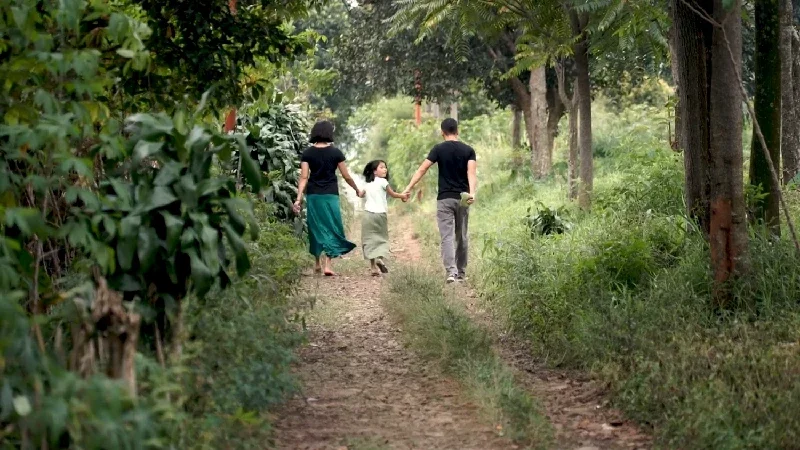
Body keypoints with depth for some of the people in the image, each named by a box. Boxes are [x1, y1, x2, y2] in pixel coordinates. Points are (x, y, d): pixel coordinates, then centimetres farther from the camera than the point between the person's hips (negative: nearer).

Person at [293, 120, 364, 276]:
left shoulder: (307, 153, 0)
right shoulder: (335, 152, -3)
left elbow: (304, 177, -6)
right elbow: (346, 176, 2)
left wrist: (299, 198, -8)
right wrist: (357, 190, 17)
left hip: (313, 195, 2)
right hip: (330, 195, -2)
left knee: (316, 227, 15)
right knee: (331, 228, 1)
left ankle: (318, 263, 24)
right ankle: (327, 264, -11)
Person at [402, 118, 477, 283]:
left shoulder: (439, 149, -2)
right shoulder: (468, 150, 3)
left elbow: (422, 169, -9)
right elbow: (471, 172, -12)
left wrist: (409, 188, -8)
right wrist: (472, 192, -24)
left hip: (445, 199, -2)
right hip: (462, 198, 2)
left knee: (447, 236, -6)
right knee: (462, 237, 15)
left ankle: (451, 272, -22)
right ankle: (461, 273, 22)